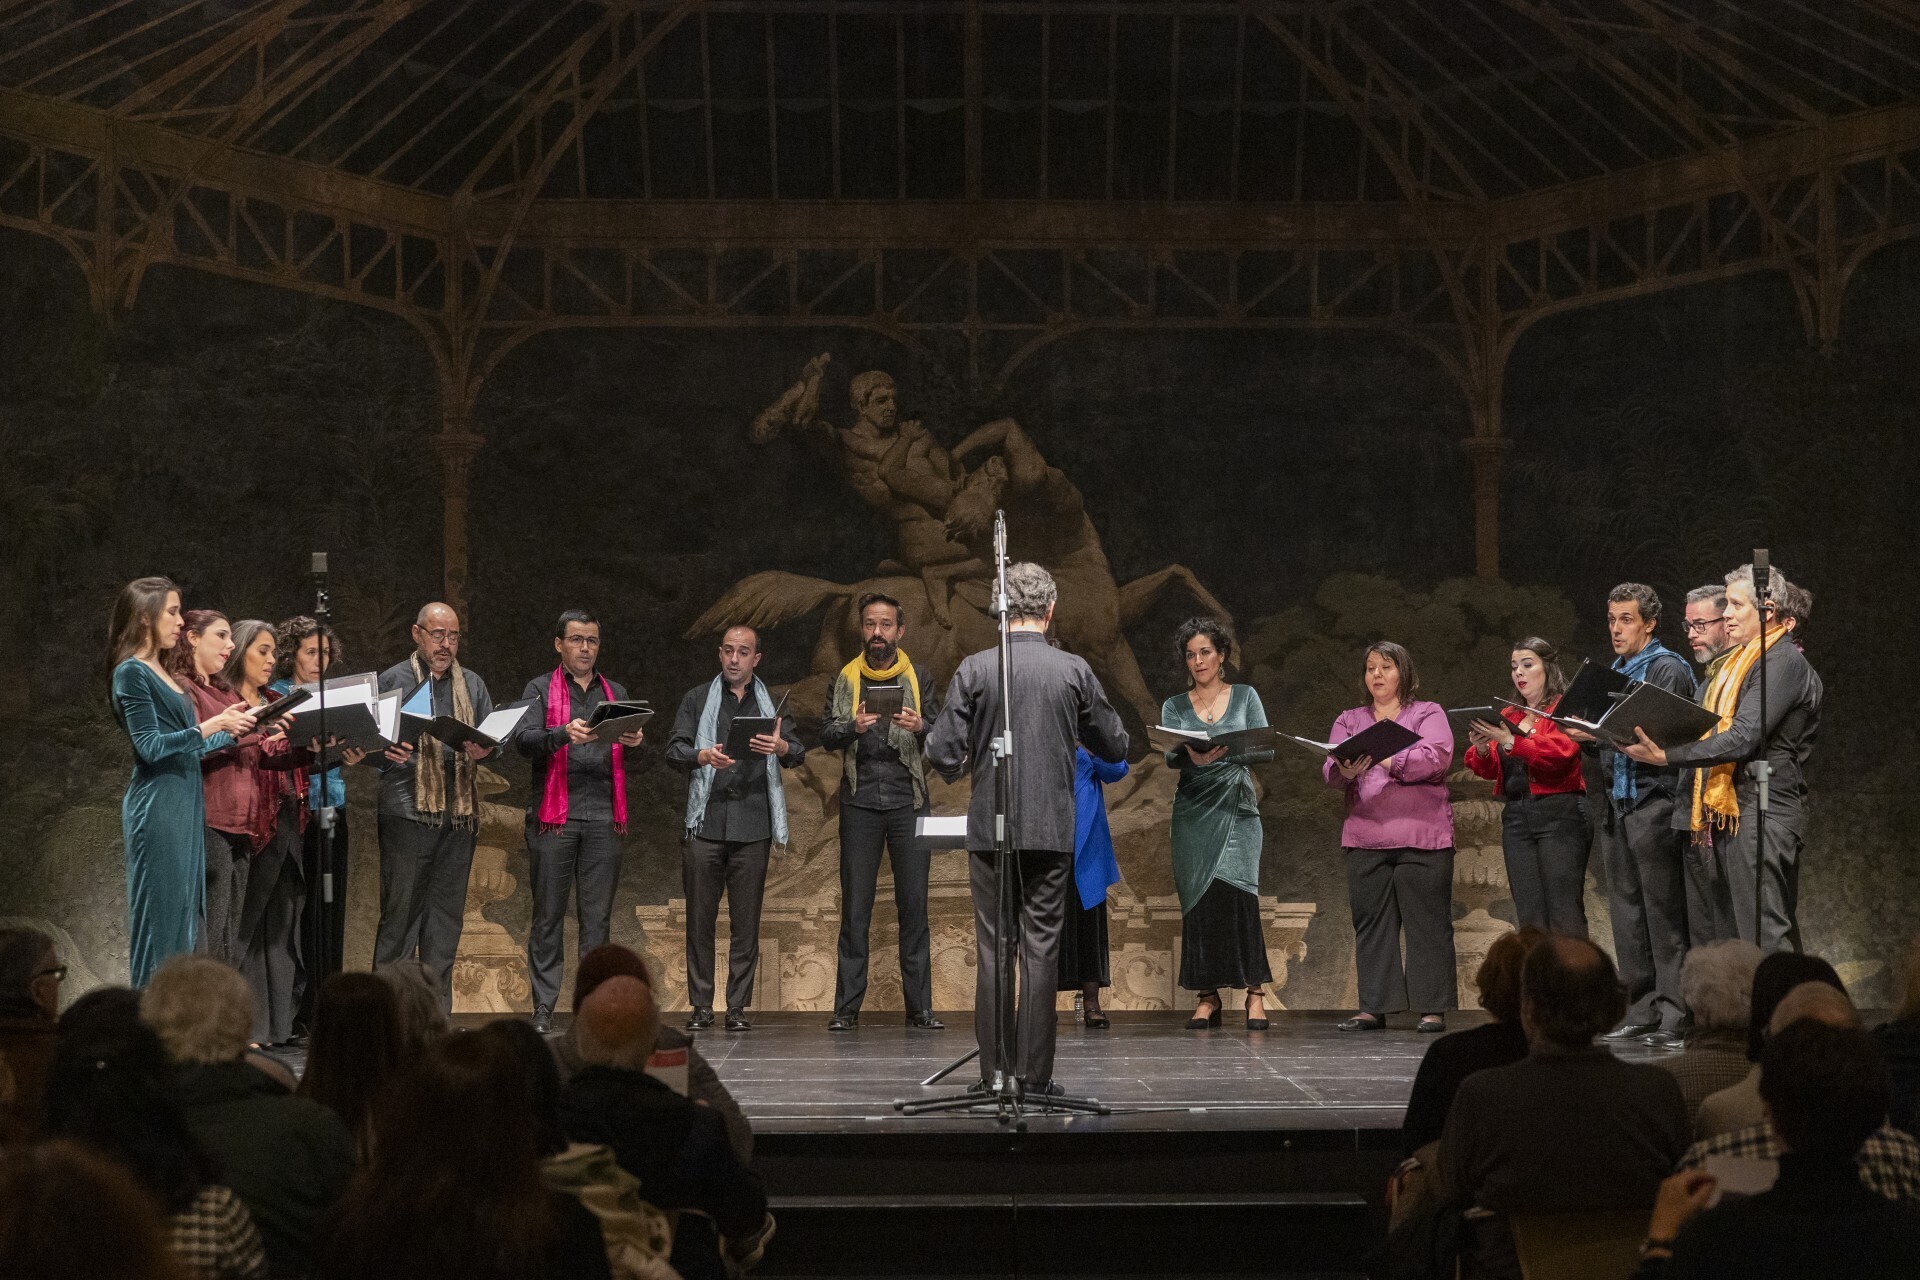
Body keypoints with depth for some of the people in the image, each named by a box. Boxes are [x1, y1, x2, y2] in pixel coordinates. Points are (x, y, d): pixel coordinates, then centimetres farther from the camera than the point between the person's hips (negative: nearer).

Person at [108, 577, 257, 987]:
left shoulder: (162, 672, 17)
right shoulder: (132, 673, -9)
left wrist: (236, 729, 16)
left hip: (184, 804, 9)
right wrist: (210, 726, -21)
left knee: (185, 913, 9)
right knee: (161, 913, -7)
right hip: (157, 807, -9)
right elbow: (151, 746, -17)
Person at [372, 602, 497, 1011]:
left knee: (446, 913, 7)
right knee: (399, 912, -4)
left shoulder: (472, 685, 17)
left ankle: (437, 1014, 13)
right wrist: (385, 754, -20)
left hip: (460, 812, 4)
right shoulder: (393, 680, 4)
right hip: (407, 812, -4)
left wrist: (484, 750, -7)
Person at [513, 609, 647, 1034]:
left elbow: (631, 760, 14)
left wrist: (635, 743, -9)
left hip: (604, 816, 3)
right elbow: (523, 740, -6)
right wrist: (563, 734, -24)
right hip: (554, 815, -3)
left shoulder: (616, 693, 19)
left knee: (598, 916, 0)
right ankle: (544, 1008, 0)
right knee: (548, 915, -2)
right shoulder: (540, 690, 9)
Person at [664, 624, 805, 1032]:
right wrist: (704, 756, -18)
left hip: (752, 828, 1)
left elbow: (798, 753, 5)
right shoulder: (698, 699, 13)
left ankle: (738, 1007, 4)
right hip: (705, 825, -1)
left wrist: (781, 747, -19)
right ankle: (701, 1006, 4)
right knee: (700, 918, -2)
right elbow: (675, 749, 4)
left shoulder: (770, 703, 15)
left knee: (746, 922, -1)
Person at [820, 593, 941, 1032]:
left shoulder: (918, 678, 9)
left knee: (914, 904, -2)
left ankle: (919, 1007, 1)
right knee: (855, 906, -1)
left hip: (908, 801, 0)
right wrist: (853, 727, -20)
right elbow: (826, 736, 1)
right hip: (860, 802, 0)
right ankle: (846, 1007, 2)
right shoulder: (845, 679, 9)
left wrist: (920, 728, -19)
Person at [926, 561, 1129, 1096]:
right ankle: (1035, 1073, 4)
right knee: (1041, 947, 4)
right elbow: (1115, 747, 6)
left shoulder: (975, 669, -5)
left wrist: (956, 766, 16)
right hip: (1052, 830, 0)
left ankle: (994, 1071, 7)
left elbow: (942, 751, -7)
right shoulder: (1075, 671, -2)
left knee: (992, 947, 6)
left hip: (990, 830, 0)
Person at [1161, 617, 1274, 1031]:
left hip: (1235, 805, -2)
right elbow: (1169, 758, -2)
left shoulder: (1245, 697, 9)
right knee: (1198, 900, -3)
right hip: (1193, 810, 2)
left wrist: (1230, 751, -18)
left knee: (1234, 888, -16)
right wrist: (1192, 756, -24)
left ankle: (1254, 991, -13)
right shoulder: (1174, 707, 11)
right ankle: (1207, 995, 3)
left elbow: (1266, 749, 0)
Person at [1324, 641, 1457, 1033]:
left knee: (1427, 923, -3)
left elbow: (1436, 758, -10)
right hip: (1366, 838, 3)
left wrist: (1389, 760, -25)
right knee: (1370, 924, 1)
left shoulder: (1428, 714, 9)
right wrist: (1345, 771, -20)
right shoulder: (1349, 721, 18)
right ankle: (1373, 1008, 4)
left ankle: (1433, 1008, -1)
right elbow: (1330, 770, 4)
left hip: (1422, 837, -3)